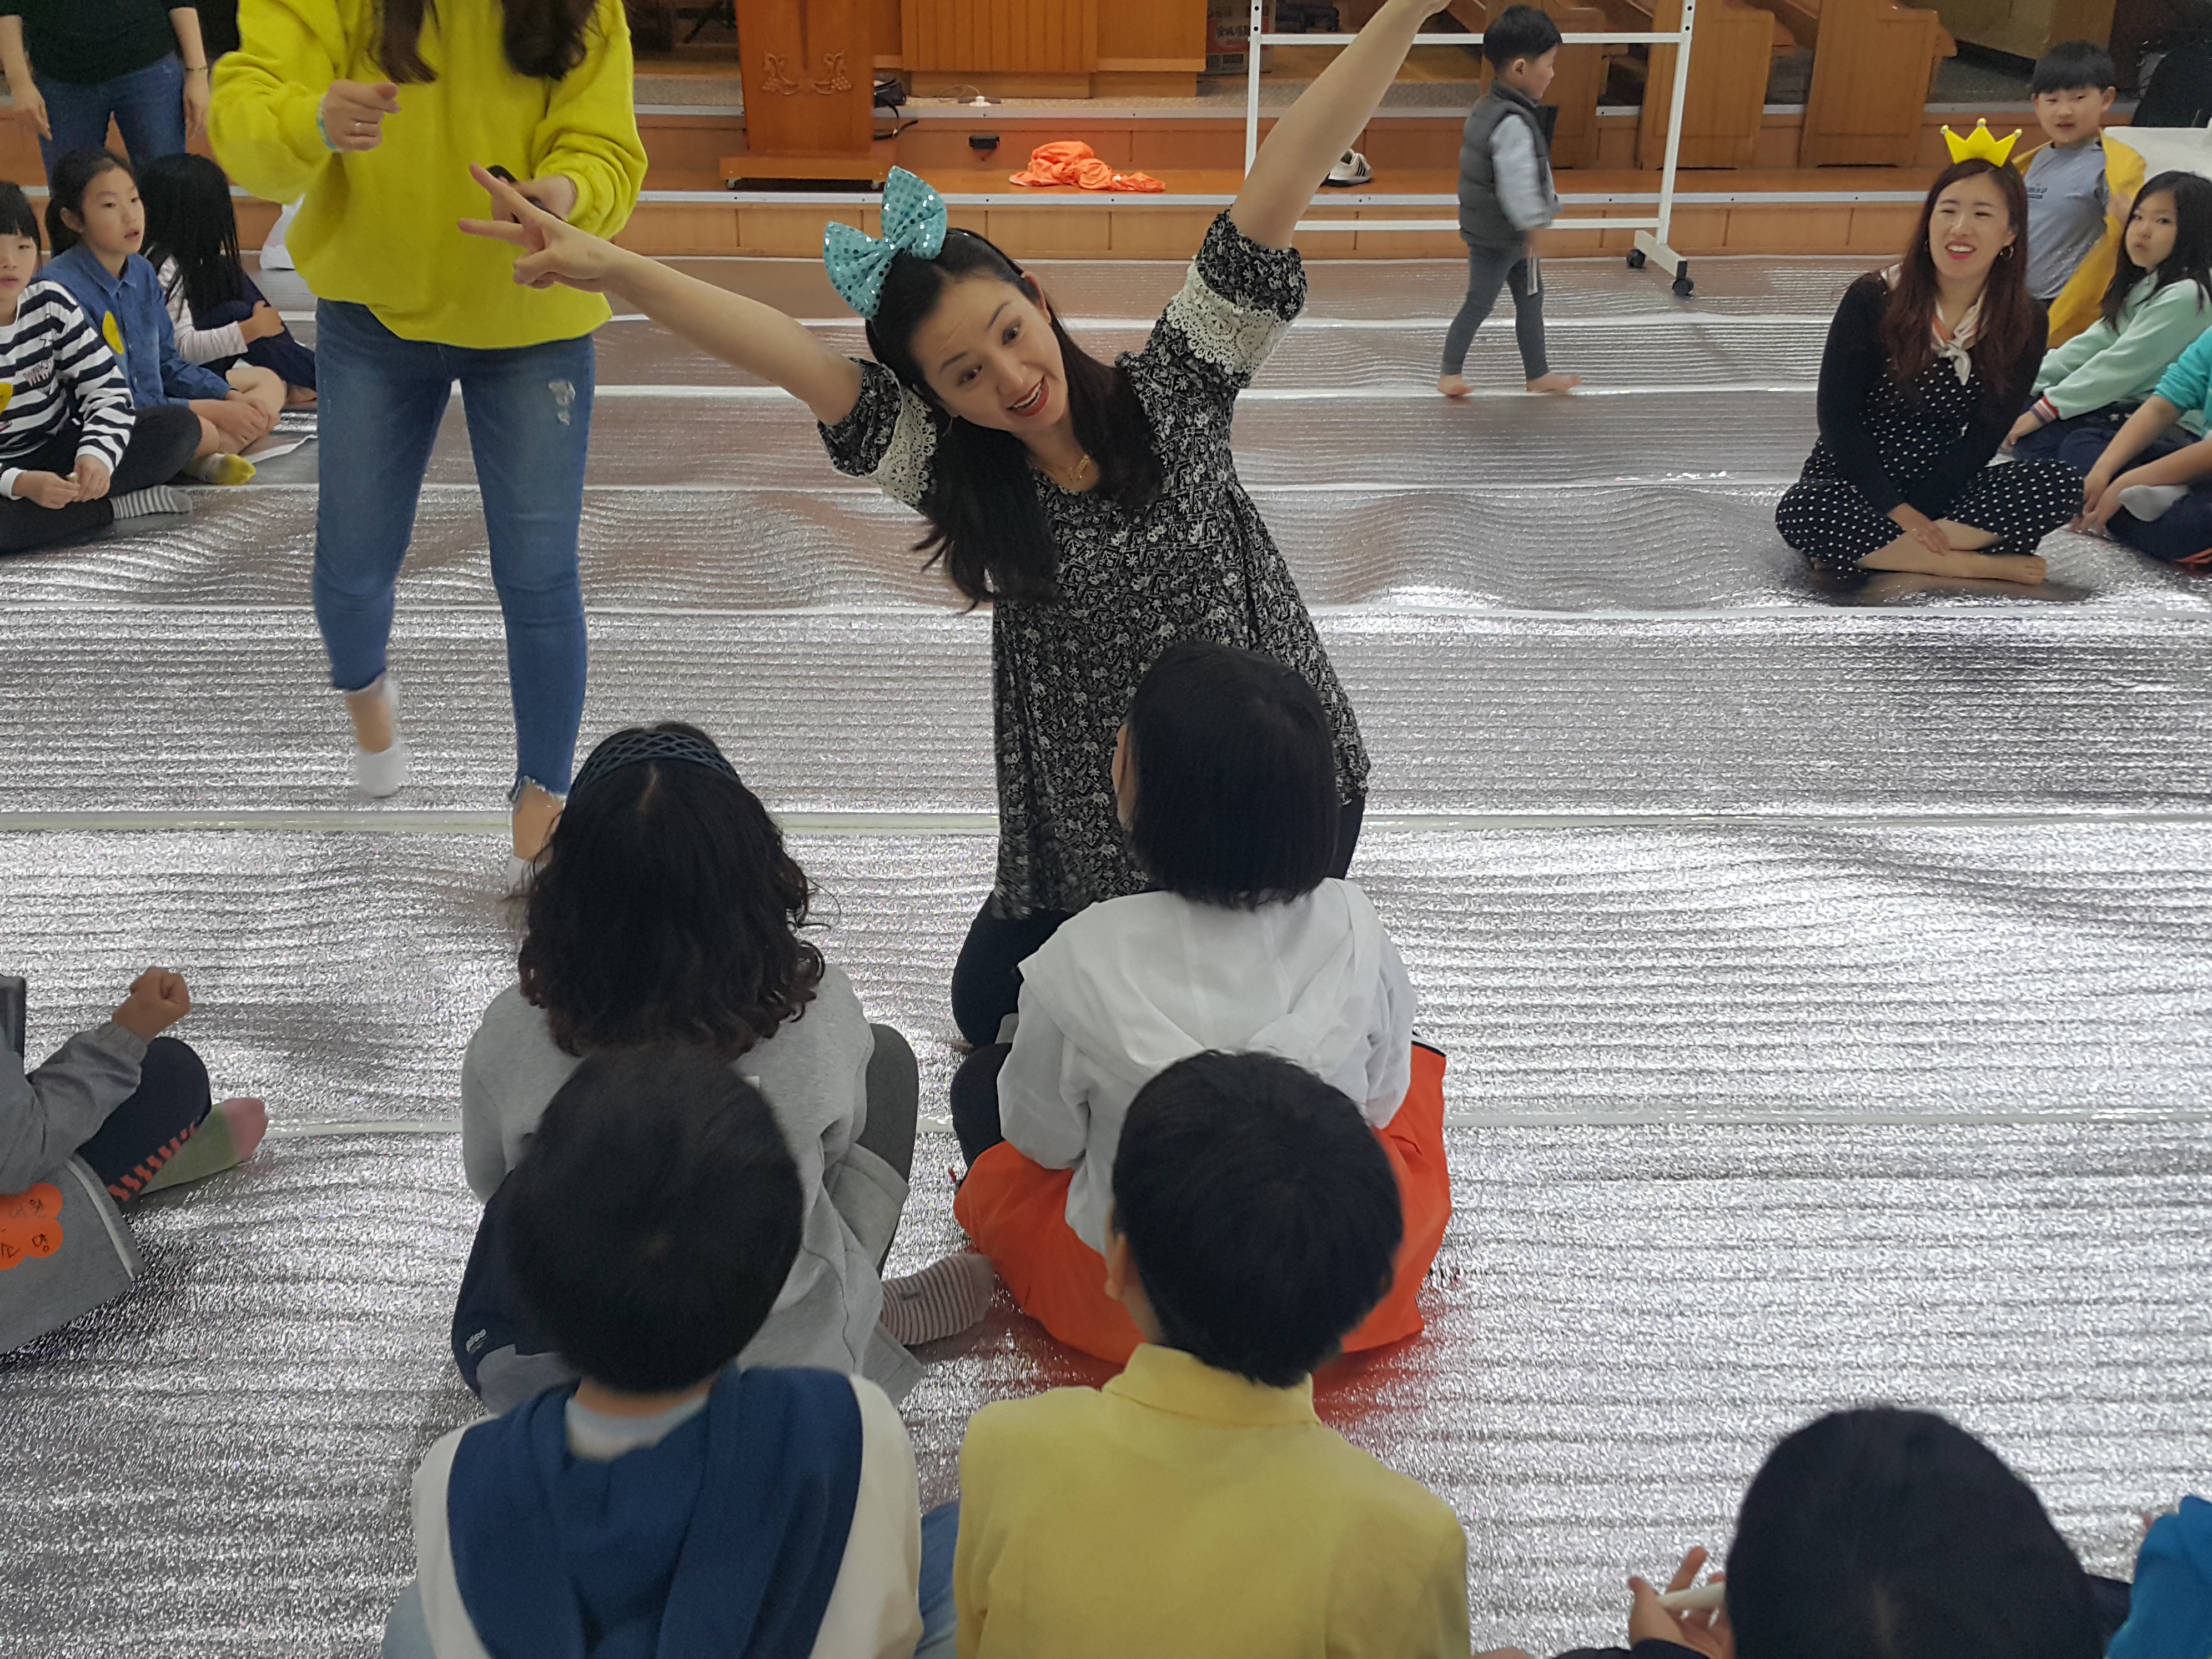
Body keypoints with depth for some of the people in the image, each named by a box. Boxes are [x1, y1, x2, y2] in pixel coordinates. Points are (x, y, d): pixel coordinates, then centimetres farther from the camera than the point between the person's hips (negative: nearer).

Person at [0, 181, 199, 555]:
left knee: (180, 425, -13)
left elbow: (107, 387, -3)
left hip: (62, 455, 4)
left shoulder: (50, 303, -1)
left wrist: (97, 455, -22)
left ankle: (68, 498, -21)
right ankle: (116, 506, -19)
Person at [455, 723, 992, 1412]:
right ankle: (877, 1315, 25)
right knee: (887, 1055, 15)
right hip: (786, 1362, -1)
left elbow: (486, 1177, -1)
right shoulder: (817, 1011, -25)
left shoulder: (516, 1033, -24)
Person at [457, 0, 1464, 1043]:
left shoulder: (1171, 398, -12)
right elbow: (794, 358, -21)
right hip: (1094, 831, 2)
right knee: (992, 1013, 13)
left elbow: (1275, 194, -19)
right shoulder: (957, 474, -10)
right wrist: (609, 269, -32)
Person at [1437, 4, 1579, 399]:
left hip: (1512, 236, 10)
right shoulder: (1513, 124, -28)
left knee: (1531, 298, 17)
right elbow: (1517, 185, -31)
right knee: (1479, 305, 3)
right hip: (1497, 239, -10)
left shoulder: (1489, 106, 5)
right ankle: (1450, 373, 17)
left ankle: (1538, 375, 27)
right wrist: (1533, 226, -21)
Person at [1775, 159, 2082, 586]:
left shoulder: (2023, 323, -4)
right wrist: (1895, 510, -19)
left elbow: (1984, 437, -5)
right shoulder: (1871, 300, -11)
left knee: (2061, 485, -21)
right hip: (1855, 482, -2)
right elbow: (1837, 417, -12)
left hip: (1943, 485, 3)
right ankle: (1977, 564, -23)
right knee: (1801, 512, -35)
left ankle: (1876, 552, -23)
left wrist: (1914, 510, -17)